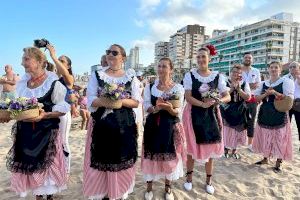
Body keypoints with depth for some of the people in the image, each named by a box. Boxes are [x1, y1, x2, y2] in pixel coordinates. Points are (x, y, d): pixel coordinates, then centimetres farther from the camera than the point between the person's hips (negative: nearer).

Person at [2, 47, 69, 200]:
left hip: (47, 132, -5)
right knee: (30, 166, 13)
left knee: (47, 165, 6)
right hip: (26, 132, 5)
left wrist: (44, 115, -23)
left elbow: (63, 109, -11)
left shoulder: (53, 83, -11)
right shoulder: (22, 83, 6)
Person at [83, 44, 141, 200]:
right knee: (100, 160, 5)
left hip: (124, 125, 0)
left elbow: (136, 102, -1)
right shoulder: (97, 75, 5)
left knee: (122, 160, 9)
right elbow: (91, 100, -3)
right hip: (101, 124, 0)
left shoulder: (131, 77, 4)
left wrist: (121, 101, -18)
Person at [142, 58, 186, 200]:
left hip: (171, 127, -1)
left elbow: (177, 112, -6)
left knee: (169, 157, 8)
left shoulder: (178, 88, -3)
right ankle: (149, 187, 30)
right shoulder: (150, 86, 2)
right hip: (152, 126, 1)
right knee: (151, 155, 7)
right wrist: (156, 108, -24)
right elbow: (146, 106, -3)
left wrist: (169, 108, -28)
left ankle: (168, 188, 32)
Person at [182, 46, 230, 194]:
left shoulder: (217, 76, 1)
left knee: (210, 147, 10)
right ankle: (189, 177, 30)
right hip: (194, 114, -2)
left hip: (211, 115, 2)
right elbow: (188, 97, -13)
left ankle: (209, 180, 30)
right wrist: (203, 104, -28)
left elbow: (228, 96, 0)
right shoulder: (190, 75, -5)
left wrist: (219, 100, -23)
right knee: (192, 147, 8)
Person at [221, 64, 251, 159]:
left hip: (240, 111, 3)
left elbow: (248, 97, -10)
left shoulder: (244, 84, 0)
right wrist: (232, 88, -23)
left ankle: (234, 150, 30)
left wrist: (239, 89, -21)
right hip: (227, 111, -2)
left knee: (238, 131, 12)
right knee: (227, 131, 5)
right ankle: (226, 148, 26)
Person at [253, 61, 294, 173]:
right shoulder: (263, 84, 10)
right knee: (265, 138, 12)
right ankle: (265, 159, 28)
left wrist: (275, 93, -23)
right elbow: (256, 98, 5)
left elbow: (289, 99, -12)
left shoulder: (286, 81, -4)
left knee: (279, 139, 2)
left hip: (279, 115, -4)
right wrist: (266, 94, -13)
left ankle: (278, 163, 17)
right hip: (264, 114, 4)